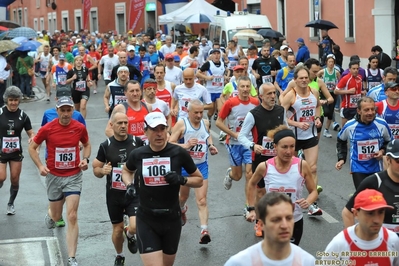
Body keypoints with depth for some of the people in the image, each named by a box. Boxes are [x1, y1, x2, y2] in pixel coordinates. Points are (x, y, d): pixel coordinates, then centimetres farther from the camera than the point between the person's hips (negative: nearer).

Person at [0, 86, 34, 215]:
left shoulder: (23, 116, -3)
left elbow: (31, 133, 1)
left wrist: (32, 137, -21)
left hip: (16, 152, 2)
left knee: (15, 180, 7)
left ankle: (11, 203, 29)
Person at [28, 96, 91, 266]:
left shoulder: (80, 128, -7)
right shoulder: (47, 129, -11)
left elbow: (87, 145, 13)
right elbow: (32, 147, 2)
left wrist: (85, 159, -6)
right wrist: (40, 166, -11)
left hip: (73, 176, 0)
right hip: (54, 176, 0)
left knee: (72, 217, -10)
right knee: (57, 216, 14)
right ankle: (50, 214, 55)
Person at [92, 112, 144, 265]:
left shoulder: (137, 142, -6)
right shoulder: (106, 146, -5)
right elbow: (96, 170, 3)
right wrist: (102, 170, -19)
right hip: (114, 194, 1)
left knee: (136, 227, -17)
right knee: (117, 228, 12)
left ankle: (129, 234, 21)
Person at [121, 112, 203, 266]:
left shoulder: (179, 153, -8)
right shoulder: (137, 155, -4)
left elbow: (199, 180, 3)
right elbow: (126, 171, 19)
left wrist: (182, 180, -16)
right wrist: (129, 186, 0)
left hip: (172, 219, 1)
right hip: (146, 220, -1)